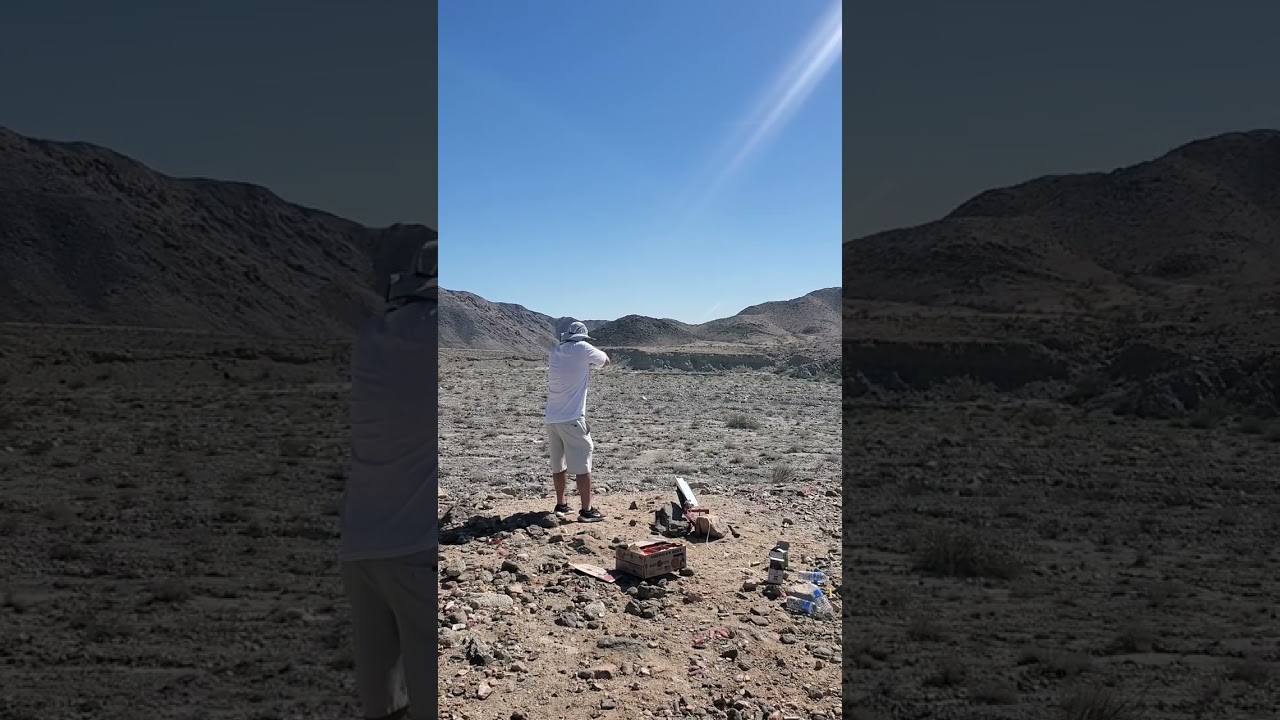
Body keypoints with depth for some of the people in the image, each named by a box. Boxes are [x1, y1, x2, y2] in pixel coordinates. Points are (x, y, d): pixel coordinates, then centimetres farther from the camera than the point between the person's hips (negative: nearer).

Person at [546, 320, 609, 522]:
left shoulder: (554, 352, 8)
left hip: (552, 419, 6)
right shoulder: (582, 349, -8)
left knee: (559, 465, 16)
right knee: (582, 465, -1)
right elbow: (605, 361, 7)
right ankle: (587, 510, 0)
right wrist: (592, 353, 23)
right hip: (572, 419, -6)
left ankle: (561, 504, 27)